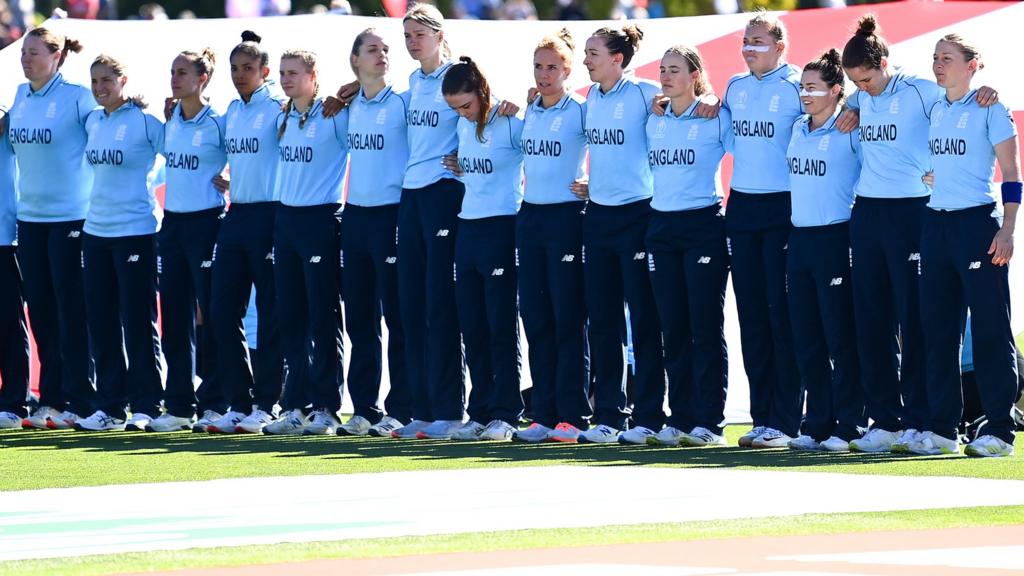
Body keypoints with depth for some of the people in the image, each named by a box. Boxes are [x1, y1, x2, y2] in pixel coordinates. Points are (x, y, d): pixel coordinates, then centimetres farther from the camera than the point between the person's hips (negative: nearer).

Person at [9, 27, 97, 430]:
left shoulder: (77, 98, -9)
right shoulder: (20, 98, 9)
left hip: (70, 216, -6)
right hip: (29, 216, 6)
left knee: (71, 314, -4)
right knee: (40, 312, 8)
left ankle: (78, 401, 0)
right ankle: (50, 400, 13)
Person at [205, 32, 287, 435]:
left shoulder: (278, 106, -6)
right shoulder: (232, 110, 15)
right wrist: (228, 183, 10)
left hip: (269, 215, -8)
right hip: (236, 216, 8)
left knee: (270, 315, -1)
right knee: (223, 311, 5)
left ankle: (265, 405, 4)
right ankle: (238, 403, 12)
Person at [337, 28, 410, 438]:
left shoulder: (402, 102, -4)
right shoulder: (351, 107, 11)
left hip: (390, 214, -6)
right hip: (355, 215, 6)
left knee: (396, 316, -4)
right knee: (359, 317, 7)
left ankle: (400, 409, -1)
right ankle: (364, 408, 13)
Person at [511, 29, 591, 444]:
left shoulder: (580, 111, -7)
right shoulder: (528, 113, 12)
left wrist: (594, 187, -12)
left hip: (566, 218, -7)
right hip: (530, 218, 7)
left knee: (568, 319, -5)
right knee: (535, 318, 6)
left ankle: (573, 416, -4)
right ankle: (544, 415, 10)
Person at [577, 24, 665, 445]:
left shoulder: (643, 95, -10)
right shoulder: (592, 97, 9)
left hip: (635, 215, -6)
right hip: (598, 216, 6)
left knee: (643, 319, -2)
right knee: (602, 320, 7)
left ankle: (649, 418, 1)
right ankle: (608, 417, 13)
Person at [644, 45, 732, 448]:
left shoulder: (716, 119, -4)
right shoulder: (653, 123, 11)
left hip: (703, 228, -5)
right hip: (661, 229, 5)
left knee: (705, 327, -5)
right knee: (673, 328, 5)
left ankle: (709, 423, -5)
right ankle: (680, 419, 9)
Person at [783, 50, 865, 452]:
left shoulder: (851, 132, -8)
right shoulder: (797, 130, 12)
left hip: (835, 238, -7)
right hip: (799, 237, 7)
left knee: (840, 338, -4)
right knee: (806, 338, 8)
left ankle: (847, 427, 0)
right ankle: (817, 425, 14)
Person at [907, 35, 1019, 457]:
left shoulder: (989, 109, -5)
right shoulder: (933, 110, 13)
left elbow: (1011, 176, -6)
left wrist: (1007, 229, -14)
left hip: (978, 221, -7)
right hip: (936, 224, 7)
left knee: (989, 329, -5)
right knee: (937, 328, 6)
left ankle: (998, 430, -3)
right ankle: (941, 428, 11)